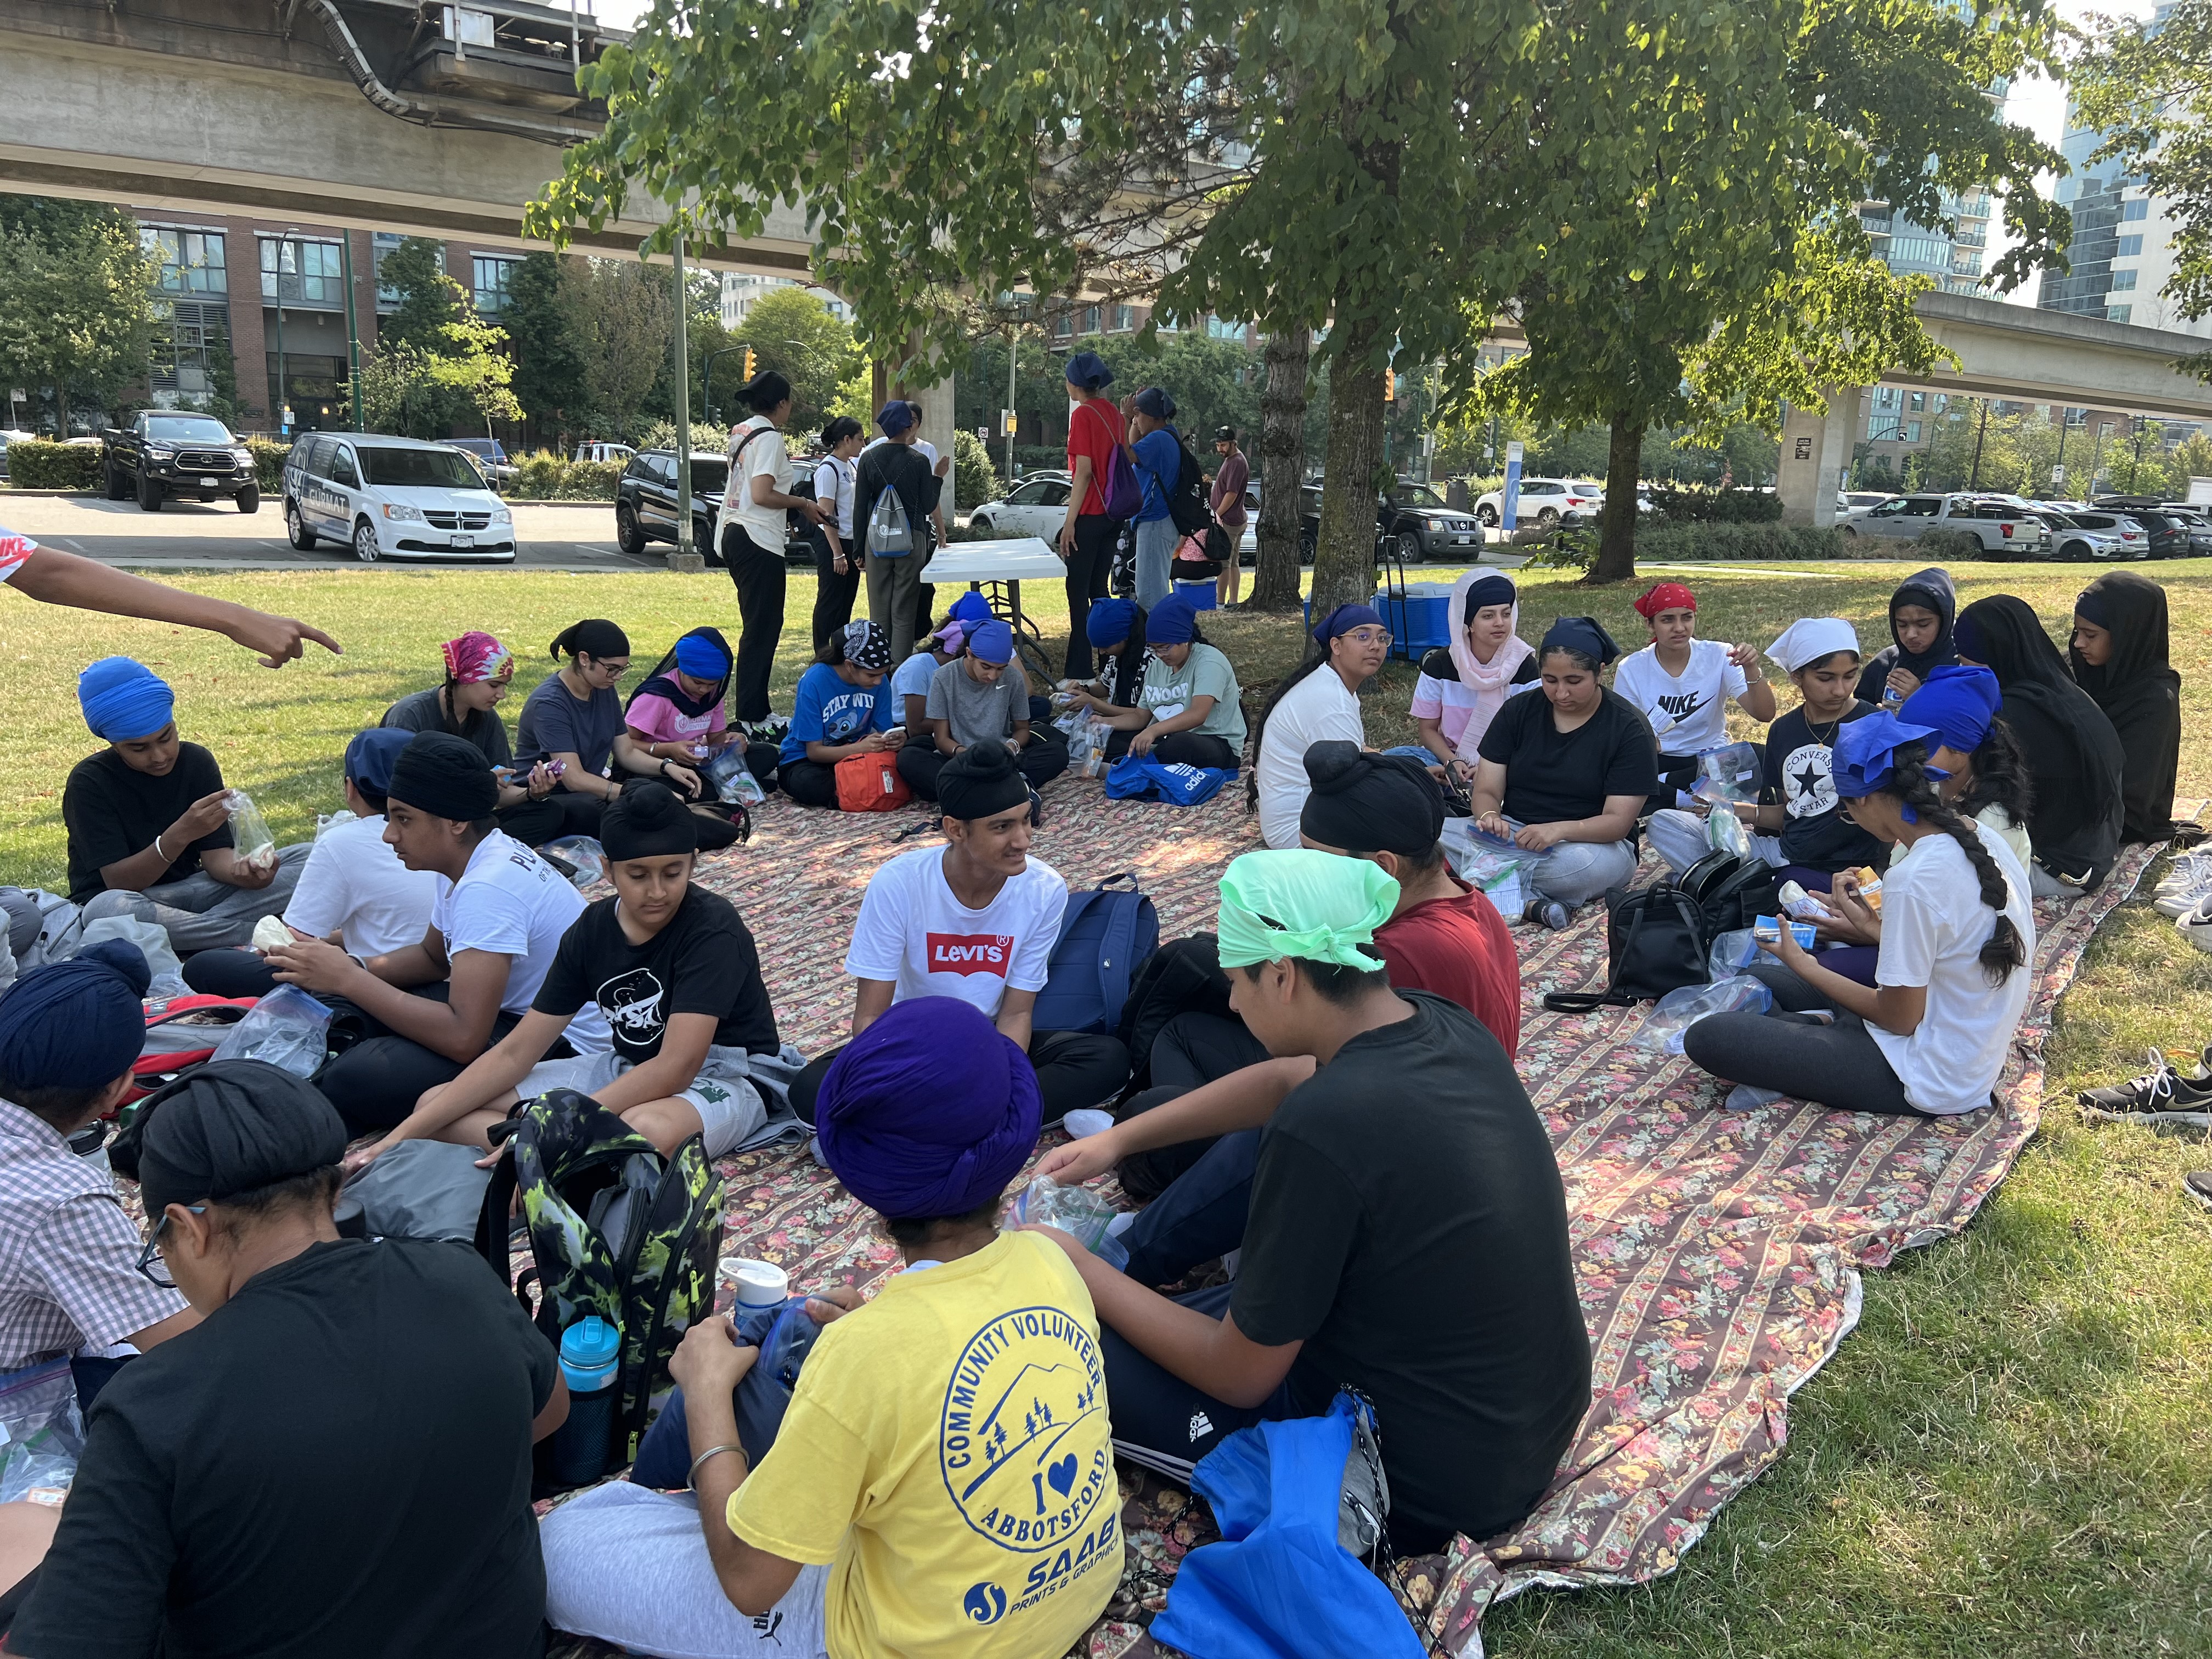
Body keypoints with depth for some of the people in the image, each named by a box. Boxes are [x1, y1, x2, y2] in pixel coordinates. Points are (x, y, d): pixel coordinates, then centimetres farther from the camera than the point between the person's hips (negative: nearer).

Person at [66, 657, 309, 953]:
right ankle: (256, 935, -31)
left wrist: (240, 870, -31)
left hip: (189, 890, 4)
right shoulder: (89, 781, -12)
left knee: (307, 859, -13)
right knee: (106, 909, -43)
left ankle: (193, 930, -29)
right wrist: (180, 835, -35)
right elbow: (118, 881, -19)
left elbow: (216, 854, -6)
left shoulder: (197, 762, -1)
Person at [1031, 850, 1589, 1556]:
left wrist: (1085, 1275, -6)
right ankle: (1128, 1258, 31)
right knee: (1260, 1142, 18)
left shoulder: (1322, 1128, -32)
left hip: (1429, 1490, -8)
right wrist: (1118, 1140, 17)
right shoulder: (1443, 1024, -8)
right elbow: (1284, 1080, 14)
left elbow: (1240, 1378, -19)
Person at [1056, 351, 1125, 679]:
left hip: (1089, 515, -8)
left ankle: (1079, 674, -6)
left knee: (1078, 592, -5)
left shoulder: (1083, 414, -12)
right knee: (1099, 590, 15)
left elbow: (1083, 471, -17)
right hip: (1112, 515, 8)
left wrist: (1070, 522, -16)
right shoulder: (1114, 413, 11)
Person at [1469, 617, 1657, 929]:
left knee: (1583, 864, -41)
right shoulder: (1518, 711, 5)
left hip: (1594, 842, -3)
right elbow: (1486, 791, 1)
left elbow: (1618, 821, -13)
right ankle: (1531, 900, -33)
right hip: (1516, 834, 3)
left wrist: (1559, 830, -33)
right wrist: (1490, 816, -25)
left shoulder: (1628, 727, -6)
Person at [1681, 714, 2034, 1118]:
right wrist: (1873, 922, 13)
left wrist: (1804, 966, -7)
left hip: (1930, 1081, -9)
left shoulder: (1913, 881, -27)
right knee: (1760, 978, 20)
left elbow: (1899, 1019, -17)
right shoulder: (1983, 840, -1)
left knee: (1706, 1038, -18)